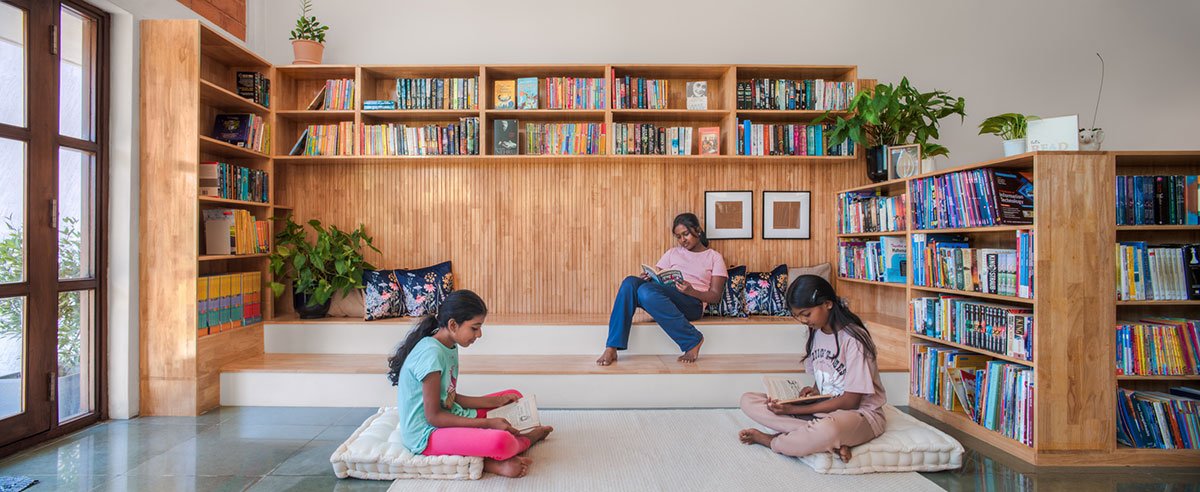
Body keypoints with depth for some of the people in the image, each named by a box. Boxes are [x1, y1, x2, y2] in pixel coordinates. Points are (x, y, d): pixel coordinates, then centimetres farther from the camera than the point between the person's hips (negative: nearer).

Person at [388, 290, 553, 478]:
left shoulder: (449, 347, 6)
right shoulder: (431, 353, -23)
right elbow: (433, 417, -22)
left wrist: (494, 402, 4)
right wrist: (487, 423, -21)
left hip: (449, 417, 10)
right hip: (427, 435, -10)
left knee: (513, 396, 13)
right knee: (501, 441, -30)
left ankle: (493, 461, -4)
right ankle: (526, 439, 6)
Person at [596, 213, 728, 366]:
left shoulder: (714, 257, 14)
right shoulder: (672, 253, 26)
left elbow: (715, 296, 5)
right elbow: (657, 277, 17)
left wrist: (691, 291, -15)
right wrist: (648, 277, -8)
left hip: (692, 303, -4)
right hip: (665, 301, 5)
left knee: (647, 291, -34)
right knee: (630, 282, -26)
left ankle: (693, 340, -22)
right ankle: (611, 348, -32)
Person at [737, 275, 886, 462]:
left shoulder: (853, 339, -18)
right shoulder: (816, 333, 5)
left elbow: (850, 401, -17)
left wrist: (794, 410, -20)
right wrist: (815, 389, -5)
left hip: (860, 413, -7)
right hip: (824, 407, 7)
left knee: (827, 431, -45)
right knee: (748, 401, -10)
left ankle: (770, 440, -14)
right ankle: (830, 441, -22)